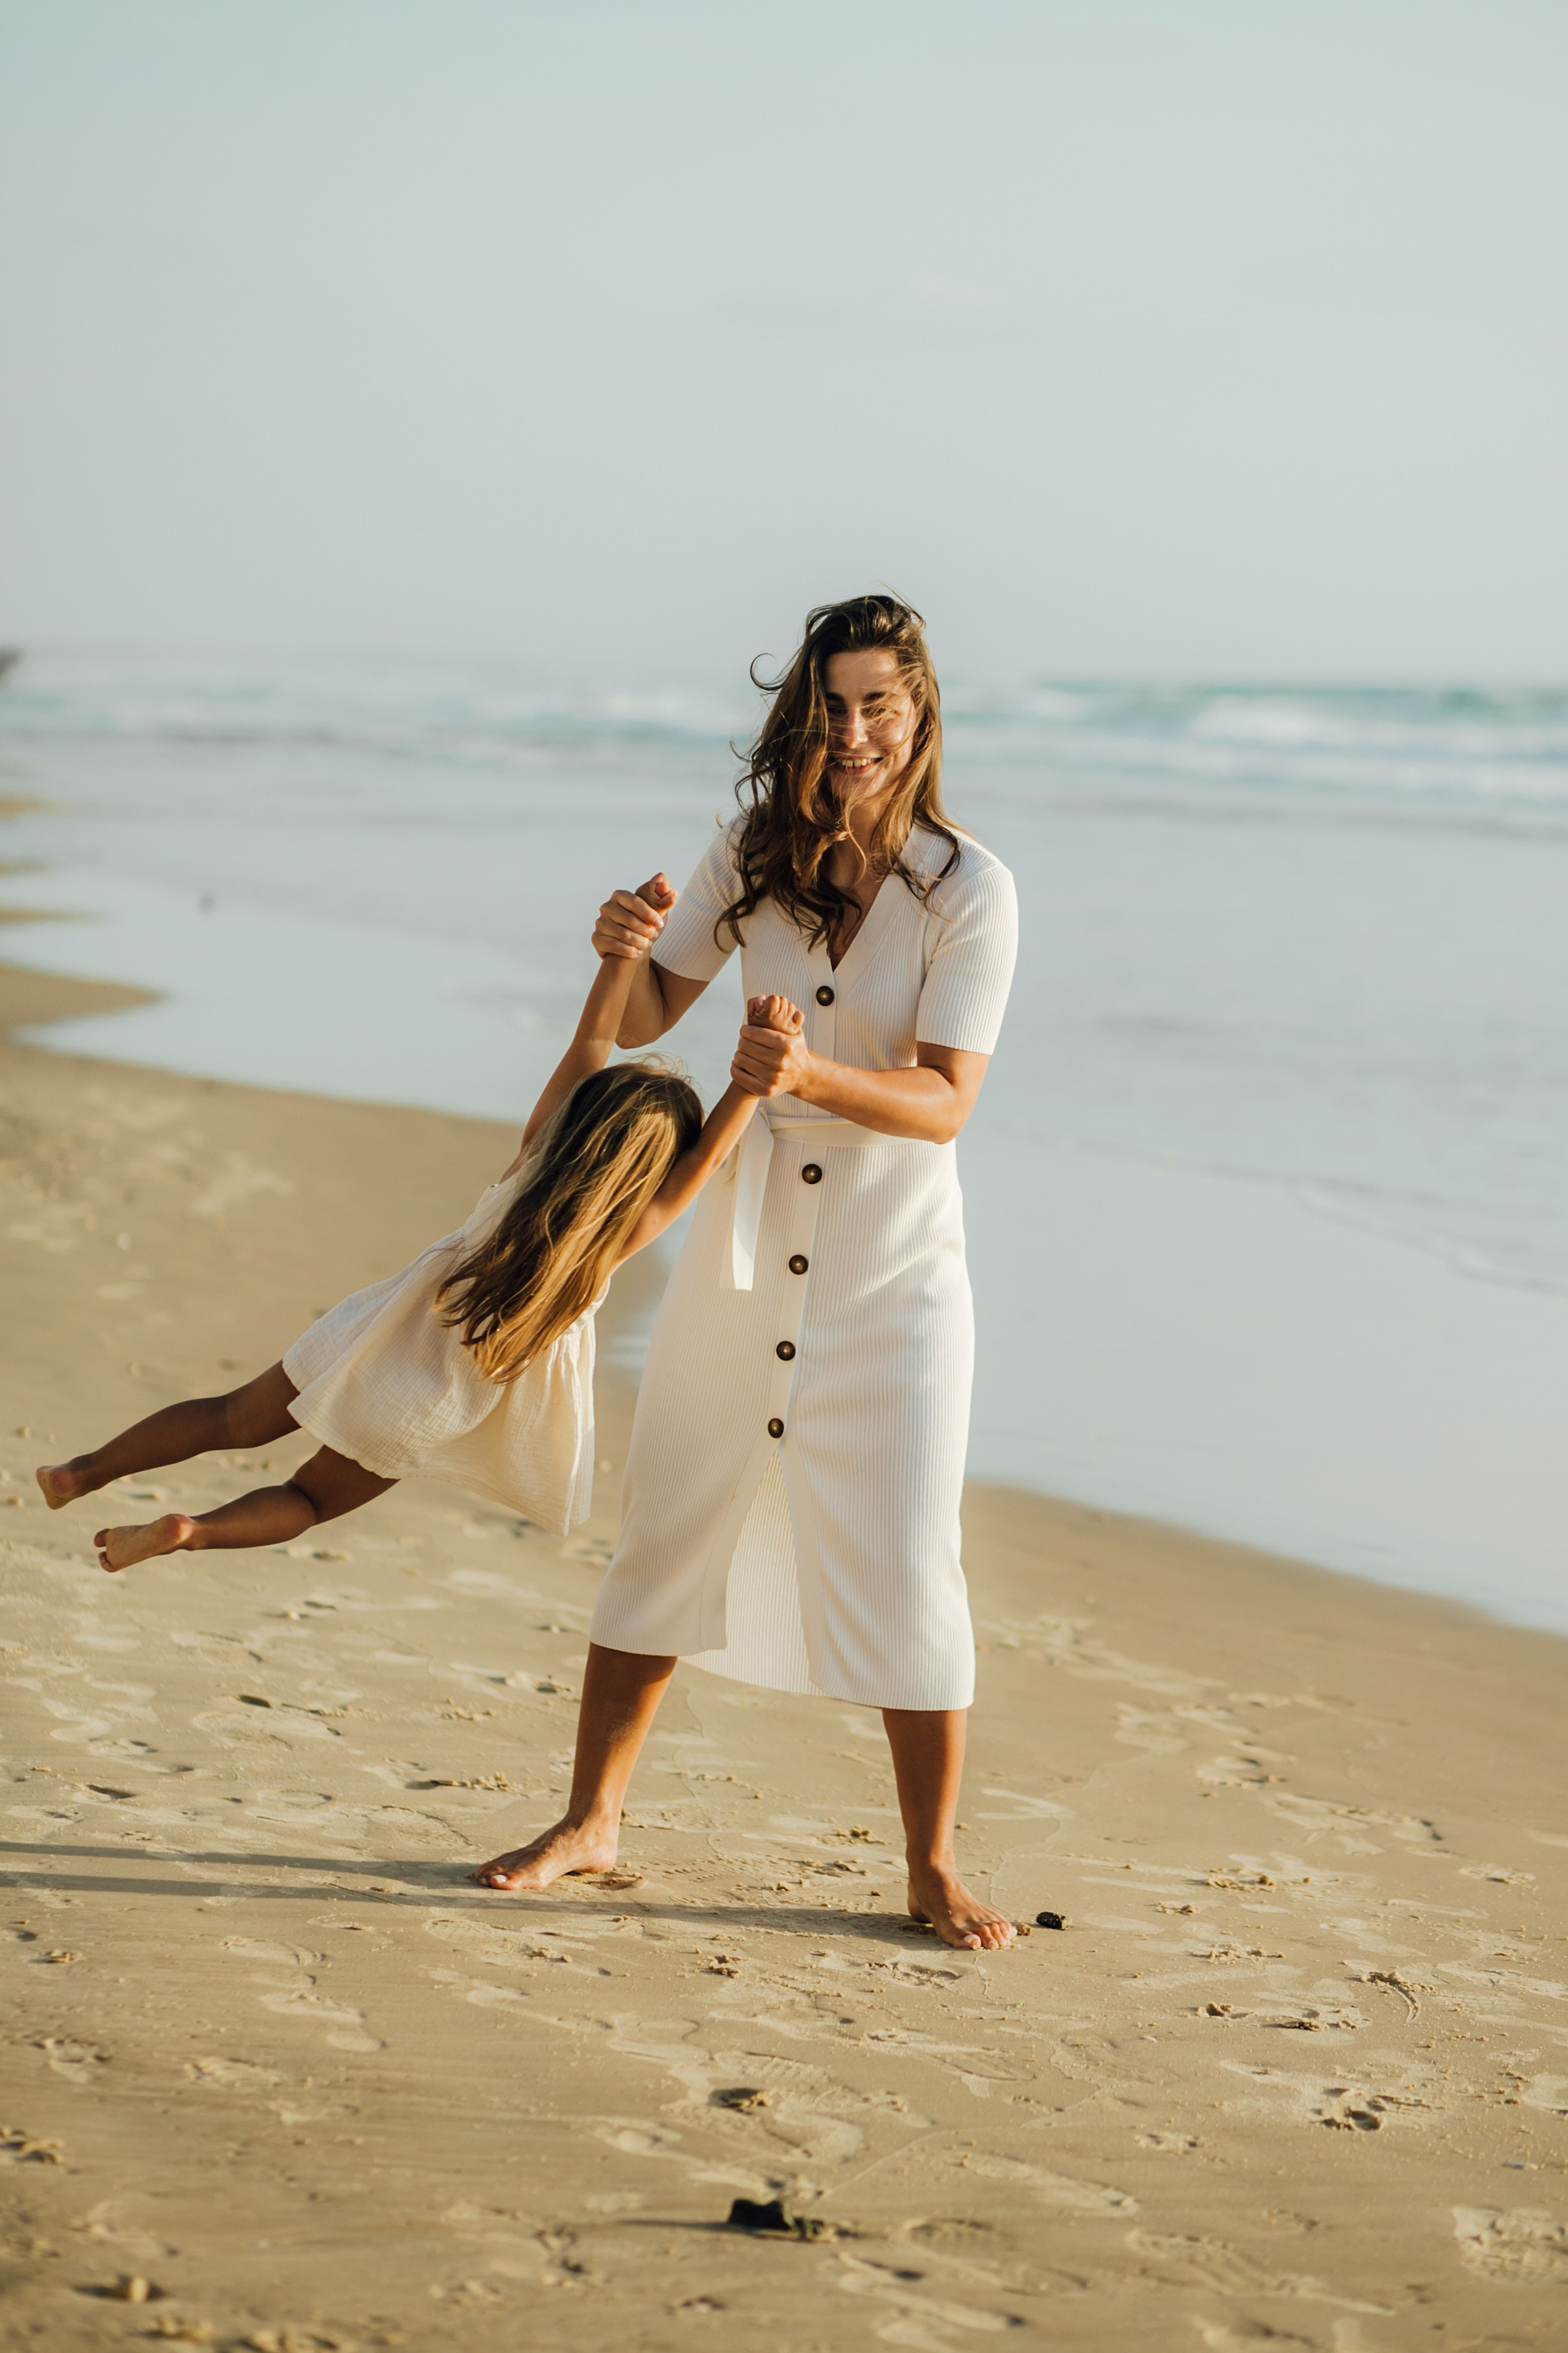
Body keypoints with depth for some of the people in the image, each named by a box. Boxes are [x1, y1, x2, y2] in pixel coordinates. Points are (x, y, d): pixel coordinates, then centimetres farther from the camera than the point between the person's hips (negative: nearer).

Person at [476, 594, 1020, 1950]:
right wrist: (627, 950, -17)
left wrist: (813, 1076, -34)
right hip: (746, 1255, 4)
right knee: (665, 1537, 11)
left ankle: (933, 1867, 10)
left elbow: (945, 1103, -17)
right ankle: (592, 1820, 24)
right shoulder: (758, 854, -1)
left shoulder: (968, 890, -12)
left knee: (906, 1571, -3)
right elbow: (645, 1020, 5)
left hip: (894, 1274, -3)